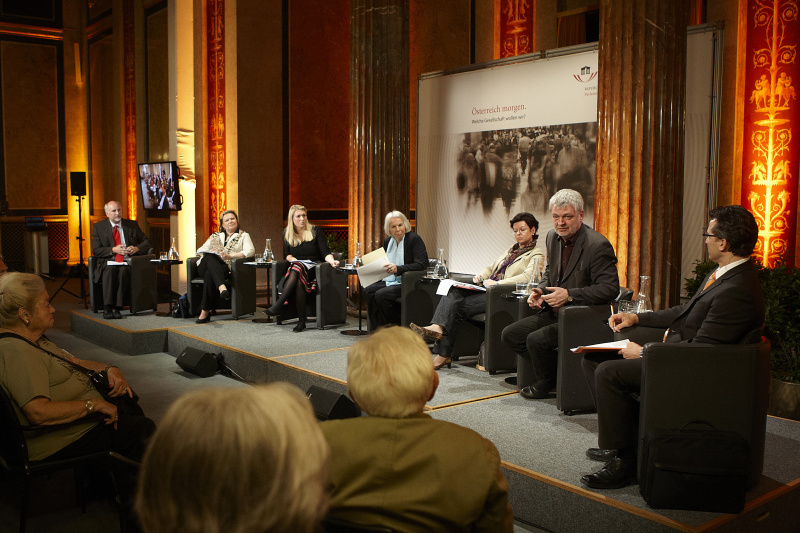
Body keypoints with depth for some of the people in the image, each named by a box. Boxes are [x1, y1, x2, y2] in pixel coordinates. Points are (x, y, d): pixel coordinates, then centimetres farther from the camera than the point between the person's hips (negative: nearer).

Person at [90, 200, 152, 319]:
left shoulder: (132, 225, 14)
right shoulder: (98, 227, 10)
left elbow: (146, 242, 16)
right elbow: (96, 251, 3)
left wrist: (137, 248, -6)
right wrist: (113, 250, -13)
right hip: (108, 263, 0)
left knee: (124, 270, -34)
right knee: (110, 270, -35)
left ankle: (116, 308, -36)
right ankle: (107, 308, -39)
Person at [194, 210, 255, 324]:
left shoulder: (243, 236, 20)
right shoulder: (215, 236, 32)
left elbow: (250, 251, 1)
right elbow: (200, 250, 22)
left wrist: (231, 256, -13)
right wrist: (209, 254, -4)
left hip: (226, 268, -3)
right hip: (206, 265, 3)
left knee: (209, 274, -37)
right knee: (210, 258, -36)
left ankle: (205, 311, -39)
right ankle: (222, 287, -56)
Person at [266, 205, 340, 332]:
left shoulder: (315, 231, 4)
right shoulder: (287, 233, 13)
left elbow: (325, 252, -3)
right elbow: (287, 254, 17)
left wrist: (332, 261, -24)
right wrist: (292, 259, -6)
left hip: (313, 268, -3)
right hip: (296, 268, 3)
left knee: (297, 269, -38)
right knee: (298, 281, -37)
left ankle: (278, 306, -45)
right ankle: (301, 321, -42)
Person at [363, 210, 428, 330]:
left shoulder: (414, 239, -9)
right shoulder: (388, 241, 13)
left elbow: (421, 265, -19)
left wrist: (398, 269, -29)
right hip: (390, 281, 7)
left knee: (381, 295, -27)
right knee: (368, 291, -17)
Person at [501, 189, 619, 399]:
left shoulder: (598, 245, -19)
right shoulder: (553, 237, 6)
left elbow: (610, 288, -22)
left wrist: (569, 295, -27)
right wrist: (541, 290, 0)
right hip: (554, 312, 9)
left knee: (537, 340, -25)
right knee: (510, 335, 0)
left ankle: (546, 384, 5)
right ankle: (559, 372, 8)